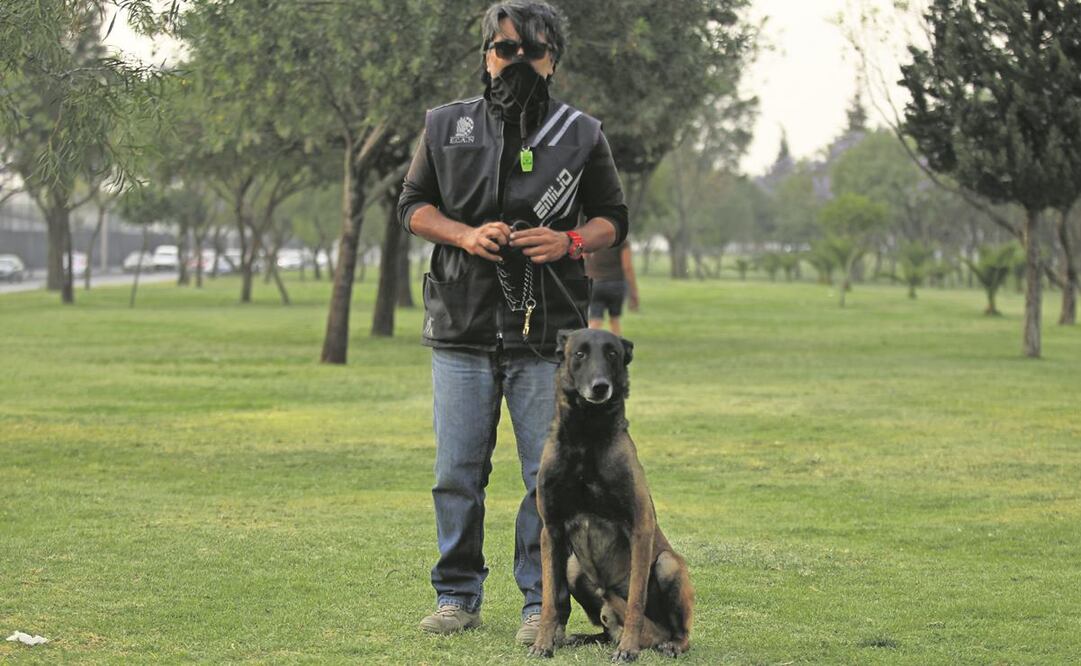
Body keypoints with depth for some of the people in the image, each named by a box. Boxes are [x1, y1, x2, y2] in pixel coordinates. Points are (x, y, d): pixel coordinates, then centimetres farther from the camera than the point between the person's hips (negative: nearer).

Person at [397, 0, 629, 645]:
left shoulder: (581, 134, 6)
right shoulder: (447, 126, 9)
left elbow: (614, 218, 12)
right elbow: (413, 204, 12)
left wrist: (570, 241, -9)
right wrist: (466, 235, -7)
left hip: (547, 332, -1)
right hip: (462, 328, 1)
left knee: (549, 475, -1)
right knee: (458, 471, 5)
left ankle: (541, 603, 8)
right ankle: (458, 594, 18)